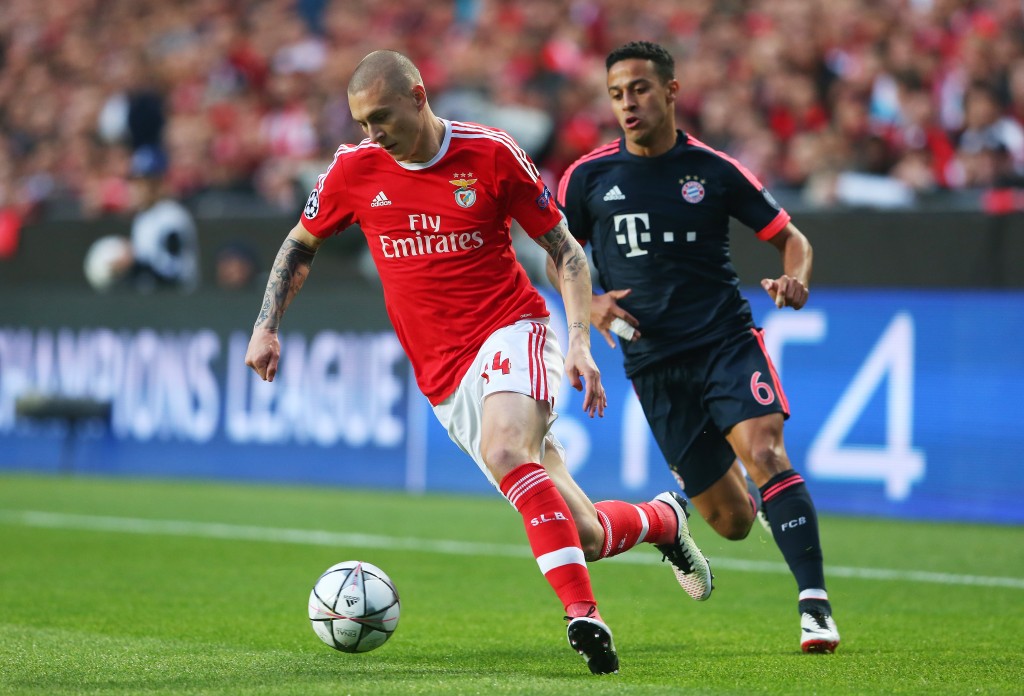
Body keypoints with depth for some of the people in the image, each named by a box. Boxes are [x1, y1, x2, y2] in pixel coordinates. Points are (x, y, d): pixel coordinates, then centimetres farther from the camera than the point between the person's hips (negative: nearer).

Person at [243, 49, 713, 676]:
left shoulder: (492, 155, -7)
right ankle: (663, 519, 31)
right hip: (446, 378, 3)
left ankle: (583, 616, -37)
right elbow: (301, 246, 18)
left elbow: (565, 249, 2)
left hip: (512, 331, -3)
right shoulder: (355, 170, 1)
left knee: (504, 449, -36)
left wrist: (581, 341, -9)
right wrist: (267, 327, 7)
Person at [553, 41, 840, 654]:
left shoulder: (715, 171, -1)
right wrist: (589, 303, -6)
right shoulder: (589, 177, 2)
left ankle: (814, 603, -27)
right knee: (733, 521, 2)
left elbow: (790, 236, 6)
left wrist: (796, 279, -16)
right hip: (653, 364, 1)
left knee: (763, 452, -28)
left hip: (728, 340, -1)